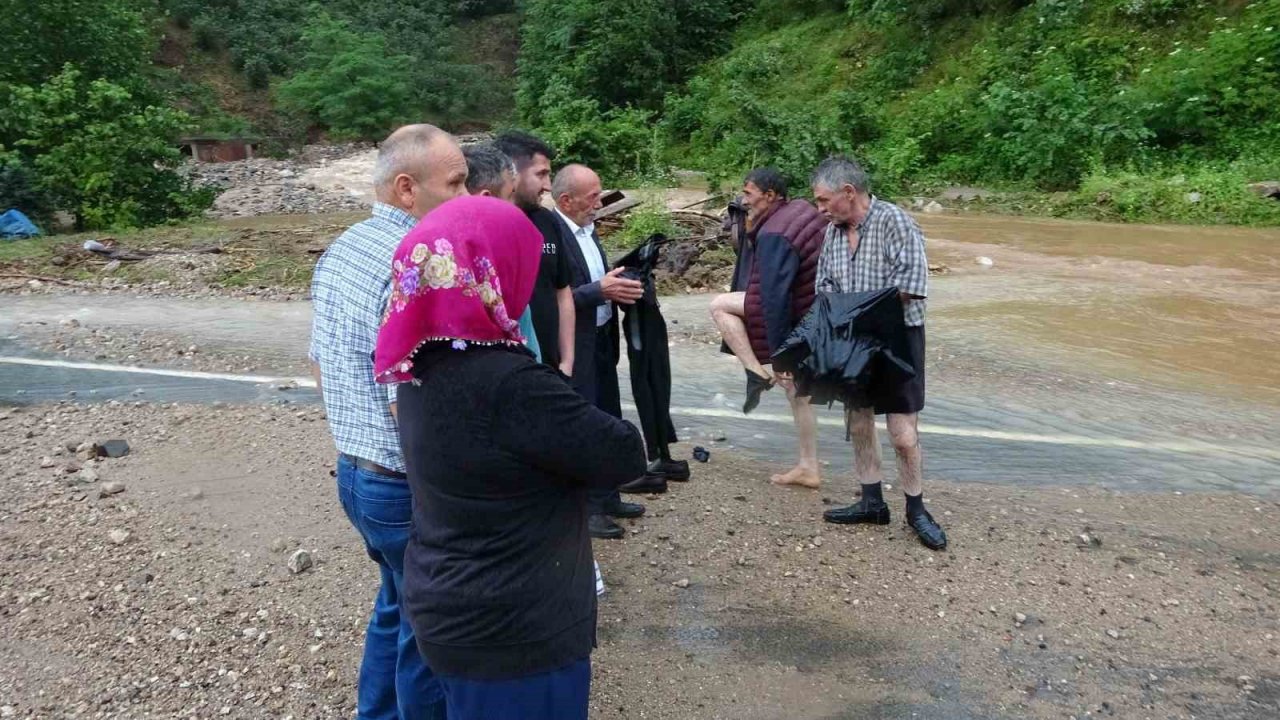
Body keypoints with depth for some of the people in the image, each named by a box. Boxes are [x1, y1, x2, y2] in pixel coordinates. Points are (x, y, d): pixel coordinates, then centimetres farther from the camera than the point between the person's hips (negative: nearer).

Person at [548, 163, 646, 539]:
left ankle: (606, 498, 36)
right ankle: (583, 509, 18)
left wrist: (617, 284, 0)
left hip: (601, 341, 10)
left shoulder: (586, 228, 9)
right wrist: (601, 291, -26)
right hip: (574, 348, -10)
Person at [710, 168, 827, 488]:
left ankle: (757, 374, -5)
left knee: (720, 306, -2)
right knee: (797, 390, 17)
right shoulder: (802, 210, 5)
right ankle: (808, 468, 25)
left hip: (796, 317, -9)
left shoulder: (774, 236, -22)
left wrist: (780, 352, -23)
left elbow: (775, 298, -25)